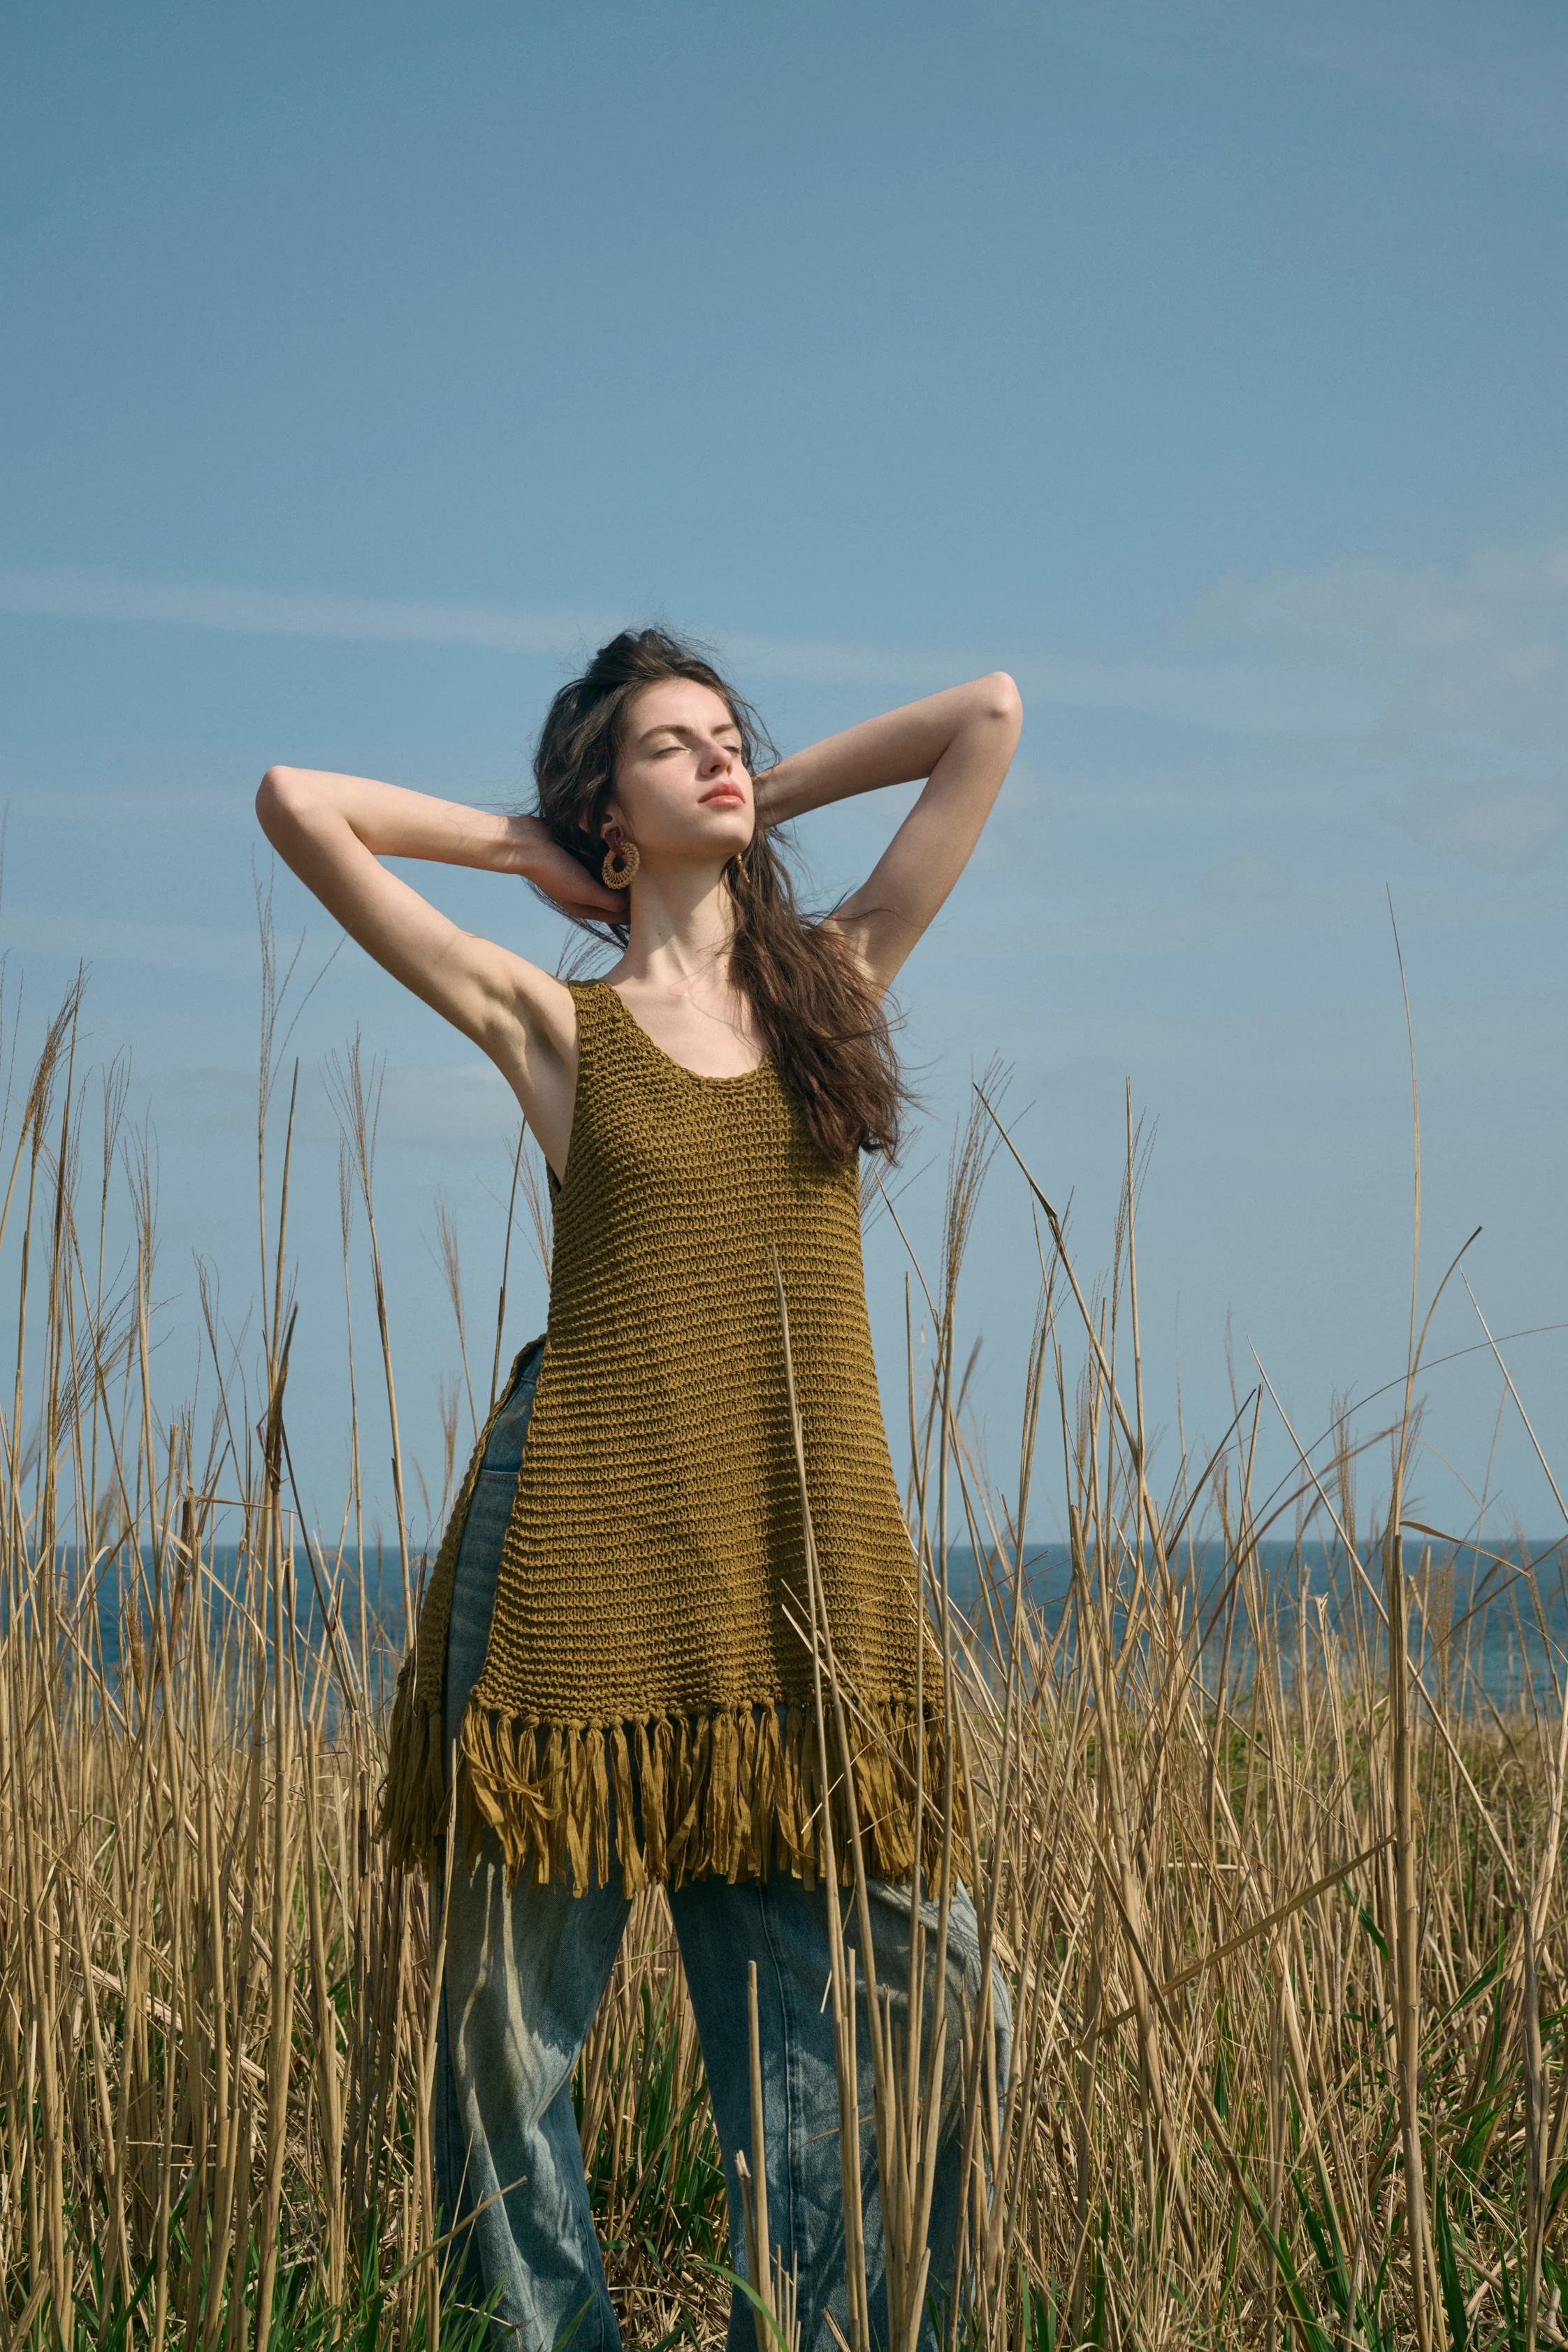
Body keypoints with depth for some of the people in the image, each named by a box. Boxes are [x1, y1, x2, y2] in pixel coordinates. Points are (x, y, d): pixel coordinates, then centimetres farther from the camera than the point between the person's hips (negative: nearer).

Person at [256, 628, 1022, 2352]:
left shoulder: (836, 980, 14)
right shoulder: (550, 1023, 6)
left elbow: (989, 717, 17)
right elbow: (297, 804, 3)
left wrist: (769, 798, 19)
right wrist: (529, 849, 12)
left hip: (808, 1567, 2)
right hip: (582, 1560, -2)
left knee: (813, 2052, 1)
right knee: (514, 2024, 2)